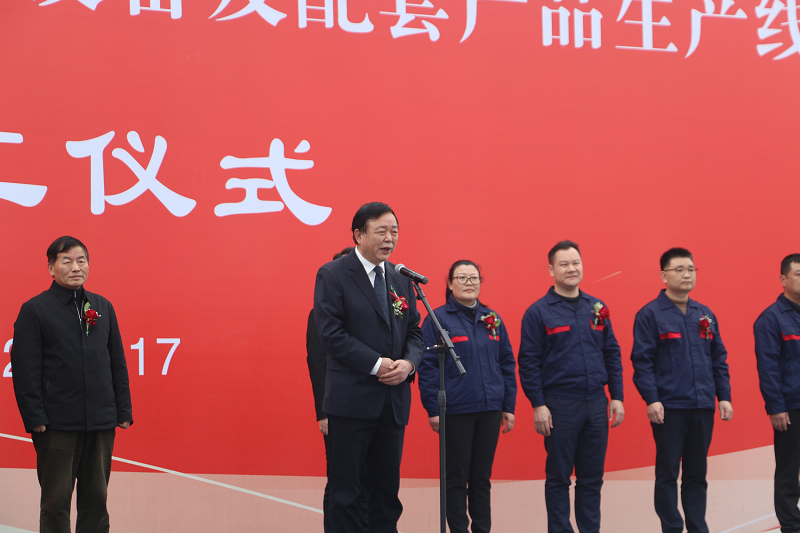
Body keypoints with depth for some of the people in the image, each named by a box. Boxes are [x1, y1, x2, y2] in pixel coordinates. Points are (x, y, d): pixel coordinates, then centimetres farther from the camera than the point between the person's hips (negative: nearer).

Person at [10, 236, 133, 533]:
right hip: (56, 426, -4)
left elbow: (118, 363, 15)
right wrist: (35, 419, -11)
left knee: (96, 498, 9)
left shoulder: (103, 307, 12)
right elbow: (25, 371, -5)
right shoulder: (34, 310, -2)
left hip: (101, 423, 4)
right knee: (56, 502, 0)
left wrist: (123, 411, 8)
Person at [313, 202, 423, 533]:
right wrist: (377, 365, -17)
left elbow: (414, 331, 13)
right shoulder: (333, 275, -5)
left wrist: (408, 363, -8)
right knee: (345, 491, 0)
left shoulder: (401, 278, 13)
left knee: (387, 488, 9)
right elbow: (331, 333, -13)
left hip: (394, 401, 6)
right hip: (353, 398, -6)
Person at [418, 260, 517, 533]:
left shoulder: (492, 319, 9)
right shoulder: (437, 319, -3)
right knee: (456, 477, 2)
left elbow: (507, 363, 12)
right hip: (455, 411, -4)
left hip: (489, 410, 4)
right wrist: (433, 409, -10)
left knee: (482, 477, 10)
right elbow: (427, 367, -5)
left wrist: (509, 406, 8)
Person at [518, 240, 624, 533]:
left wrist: (617, 396, 6)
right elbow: (528, 362, -6)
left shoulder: (597, 308, 10)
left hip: (596, 404, 4)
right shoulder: (538, 312, -4)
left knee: (592, 477, 9)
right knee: (559, 477, 3)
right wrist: (538, 404, -12)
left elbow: (612, 354, 13)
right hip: (559, 405, -4)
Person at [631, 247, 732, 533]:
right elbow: (642, 361, -8)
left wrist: (724, 396, 7)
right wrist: (651, 399, -15)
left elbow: (719, 359, 15)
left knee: (697, 474, 10)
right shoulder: (650, 314, -4)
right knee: (667, 474, 2)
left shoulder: (705, 314, 12)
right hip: (668, 408, -5)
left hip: (703, 408, 5)